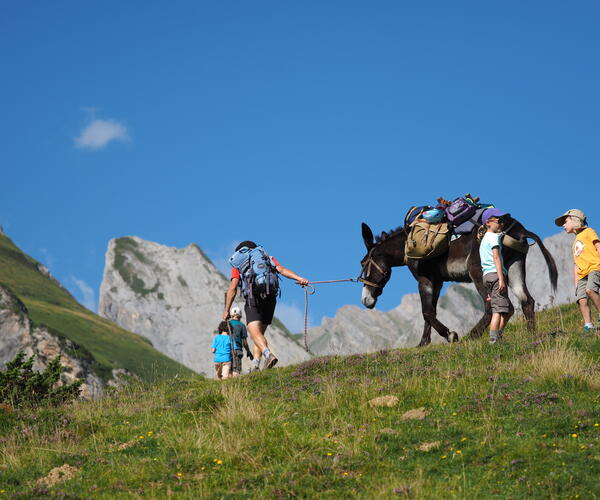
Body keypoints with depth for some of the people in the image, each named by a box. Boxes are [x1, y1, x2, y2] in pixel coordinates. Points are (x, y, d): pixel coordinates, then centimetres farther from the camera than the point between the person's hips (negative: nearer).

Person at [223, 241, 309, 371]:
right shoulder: (268, 258, 25)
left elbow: (232, 288, 7)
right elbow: (282, 270, 5)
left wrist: (226, 310, 12)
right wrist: (299, 279, -9)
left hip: (253, 298, -4)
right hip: (271, 298, 4)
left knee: (255, 333, -14)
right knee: (260, 333, 16)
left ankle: (268, 354, -40)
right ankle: (255, 364, 5)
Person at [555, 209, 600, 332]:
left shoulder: (588, 232, 13)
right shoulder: (575, 243, 33)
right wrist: (576, 283, 20)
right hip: (582, 274, 7)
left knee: (589, 289, -32)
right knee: (582, 300, -15)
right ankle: (588, 326, -22)